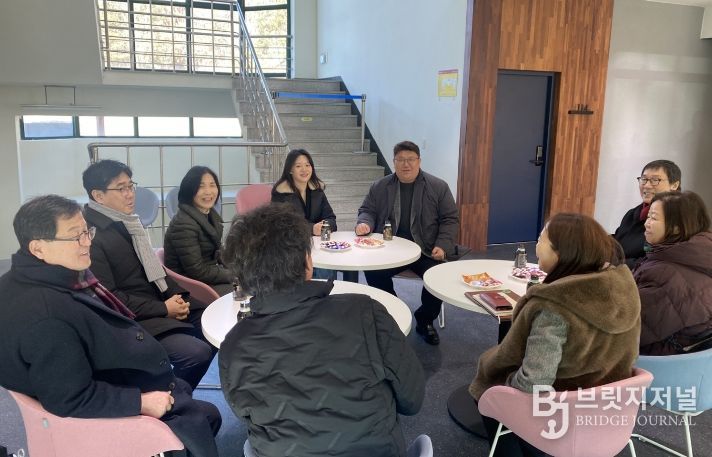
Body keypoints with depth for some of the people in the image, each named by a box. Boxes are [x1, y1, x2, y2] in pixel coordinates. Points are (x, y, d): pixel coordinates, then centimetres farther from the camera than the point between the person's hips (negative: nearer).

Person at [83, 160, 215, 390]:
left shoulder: (124, 222, 10)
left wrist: (177, 296, 0)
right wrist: (163, 309, -17)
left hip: (162, 303, 9)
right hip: (137, 318, -9)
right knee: (197, 352, -24)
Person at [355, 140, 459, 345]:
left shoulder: (438, 187, 3)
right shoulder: (380, 187, 8)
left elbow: (450, 219, 3)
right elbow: (367, 210, 15)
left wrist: (443, 246, -12)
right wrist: (364, 222, -10)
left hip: (426, 251, -1)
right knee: (373, 272, -26)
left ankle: (425, 321, 4)